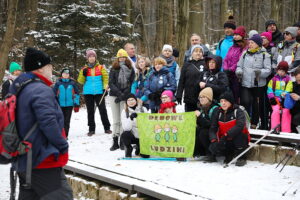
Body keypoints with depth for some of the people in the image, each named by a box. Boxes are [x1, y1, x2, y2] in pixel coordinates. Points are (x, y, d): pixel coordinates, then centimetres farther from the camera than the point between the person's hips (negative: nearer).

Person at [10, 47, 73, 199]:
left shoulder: (17, 90, 14)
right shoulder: (41, 90, -15)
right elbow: (48, 122, -25)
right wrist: (63, 145, -12)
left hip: (23, 162, 10)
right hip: (43, 162, -10)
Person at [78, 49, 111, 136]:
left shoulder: (100, 67, 6)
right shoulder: (84, 69, 8)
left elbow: (105, 77, 4)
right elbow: (80, 81, 6)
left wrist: (105, 86, -11)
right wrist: (83, 74, -10)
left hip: (99, 92, -1)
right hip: (88, 93, 1)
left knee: (102, 109, -2)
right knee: (90, 111, 6)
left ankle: (107, 128, 5)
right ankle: (91, 129, 12)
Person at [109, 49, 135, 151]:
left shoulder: (130, 69, 4)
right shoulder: (114, 69, 7)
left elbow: (131, 84, -1)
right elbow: (111, 83, 0)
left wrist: (122, 96, -10)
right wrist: (119, 93, -13)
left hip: (125, 96, -1)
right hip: (114, 95, 1)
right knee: (116, 120, 3)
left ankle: (122, 142, 0)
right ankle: (115, 142, 5)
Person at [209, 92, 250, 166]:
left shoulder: (238, 112, -12)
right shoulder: (218, 113, 3)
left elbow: (240, 125, -31)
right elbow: (213, 129, -2)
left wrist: (227, 135, -38)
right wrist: (214, 140, -22)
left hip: (240, 140, -3)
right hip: (225, 141, 4)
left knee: (238, 133, -36)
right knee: (213, 148, -23)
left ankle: (241, 158, -19)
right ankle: (229, 155, 8)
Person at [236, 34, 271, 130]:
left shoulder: (265, 55, 0)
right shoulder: (245, 54, 11)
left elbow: (268, 70, -5)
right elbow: (239, 65, 16)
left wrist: (260, 72, -24)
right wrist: (239, 71, -6)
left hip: (258, 85, -2)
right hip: (245, 83, 2)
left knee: (257, 105, 6)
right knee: (245, 102, -13)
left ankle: (254, 124, 18)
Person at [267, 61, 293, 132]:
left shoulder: (288, 80, 9)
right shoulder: (273, 79, 13)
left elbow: (288, 91, 1)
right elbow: (270, 90, 8)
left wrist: (285, 95, -16)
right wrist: (272, 98, -5)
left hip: (285, 100, -1)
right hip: (276, 100, 1)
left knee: (286, 112, -24)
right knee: (276, 111, -25)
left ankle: (286, 131, -21)